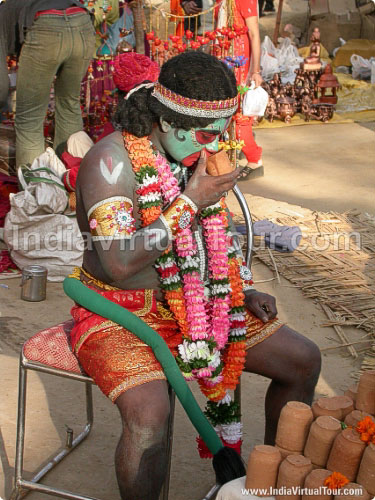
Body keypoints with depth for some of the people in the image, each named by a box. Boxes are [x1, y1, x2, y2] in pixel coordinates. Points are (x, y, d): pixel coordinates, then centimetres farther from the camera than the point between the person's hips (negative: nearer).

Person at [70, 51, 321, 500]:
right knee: (149, 413, -36)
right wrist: (190, 203, -25)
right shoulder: (111, 161, -20)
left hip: (191, 304, 7)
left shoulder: (193, 152, 4)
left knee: (303, 360, 4)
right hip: (120, 313, -7)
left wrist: (244, 291, 6)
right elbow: (121, 265, -30)